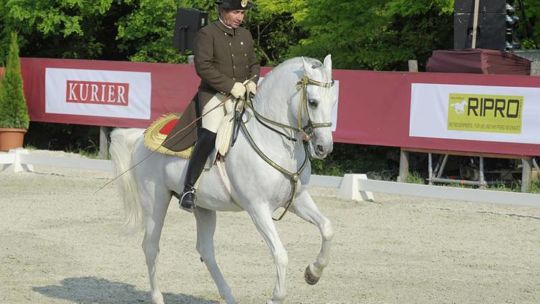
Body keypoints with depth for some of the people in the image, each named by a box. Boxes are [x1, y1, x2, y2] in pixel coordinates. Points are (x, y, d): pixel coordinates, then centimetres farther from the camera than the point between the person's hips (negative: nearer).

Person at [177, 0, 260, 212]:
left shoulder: (245, 35, 17)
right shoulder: (206, 34, -4)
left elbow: (254, 64, 21)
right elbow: (203, 67, -13)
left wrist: (252, 82, -2)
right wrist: (231, 86, -18)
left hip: (242, 95, 7)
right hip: (214, 94, -7)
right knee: (209, 135, -26)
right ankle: (188, 189, -24)